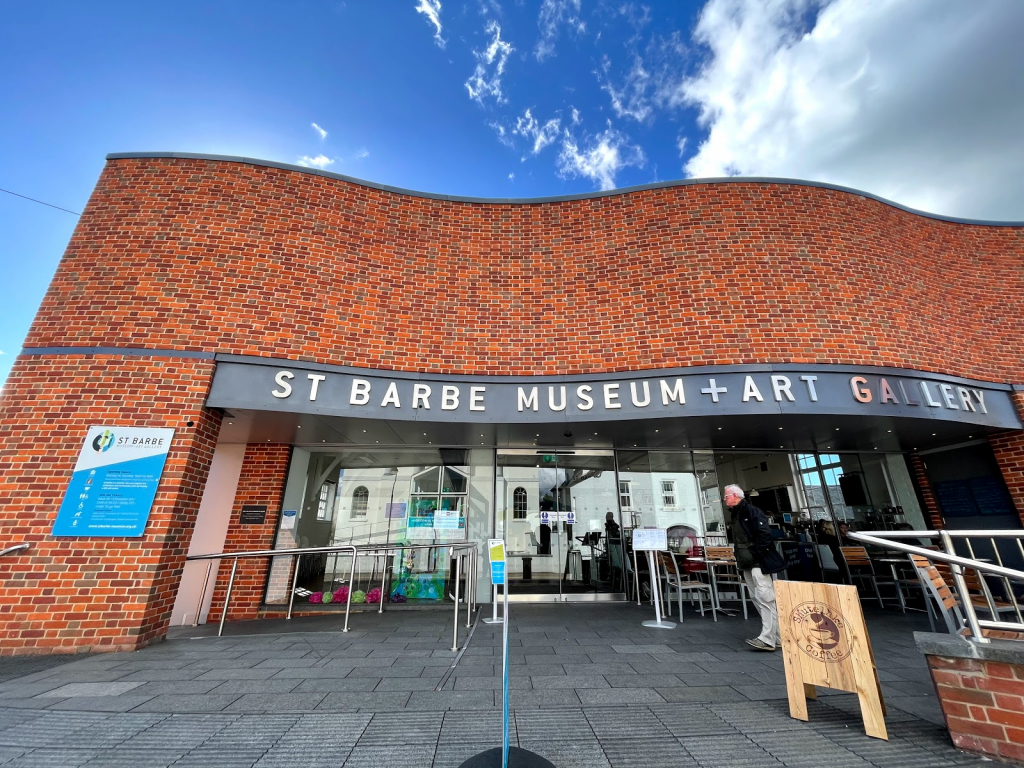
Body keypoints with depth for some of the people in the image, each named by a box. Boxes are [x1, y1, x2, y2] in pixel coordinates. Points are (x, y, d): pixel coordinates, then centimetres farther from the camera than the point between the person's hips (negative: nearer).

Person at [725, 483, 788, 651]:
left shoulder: (751, 511, -13)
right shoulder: (736, 515, 16)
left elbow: (765, 535, -21)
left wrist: (753, 554, -20)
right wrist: (740, 558, 11)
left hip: (760, 563, -10)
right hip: (747, 565, 10)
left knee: (765, 599, -7)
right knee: (757, 599, 11)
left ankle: (767, 639, -4)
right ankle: (777, 636, 21)